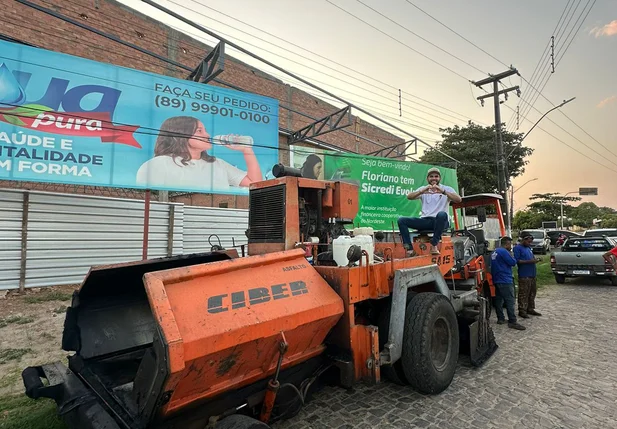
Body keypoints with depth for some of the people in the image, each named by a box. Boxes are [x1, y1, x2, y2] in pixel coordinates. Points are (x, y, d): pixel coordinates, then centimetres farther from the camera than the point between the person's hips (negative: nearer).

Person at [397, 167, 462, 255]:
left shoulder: (447, 189, 7)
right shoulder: (423, 189, 12)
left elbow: (458, 199, -12)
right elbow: (409, 196, -7)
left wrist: (443, 192, -29)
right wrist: (422, 191, -28)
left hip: (441, 221, -2)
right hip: (425, 221, 3)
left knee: (442, 214, -38)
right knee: (401, 220, -17)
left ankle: (434, 245, -27)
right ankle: (409, 249, -24)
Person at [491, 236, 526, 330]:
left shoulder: (495, 252, 16)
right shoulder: (504, 252, -14)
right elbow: (513, 262, -14)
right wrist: (510, 254, 0)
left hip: (496, 280, 10)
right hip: (505, 280, -10)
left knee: (499, 300, 12)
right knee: (510, 301, -8)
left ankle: (500, 319, 18)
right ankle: (512, 322, -9)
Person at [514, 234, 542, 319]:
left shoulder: (529, 248, 18)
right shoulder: (517, 248, -9)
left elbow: (531, 257, 26)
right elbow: (517, 261, -15)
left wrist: (535, 259, 4)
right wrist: (529, 261, -20)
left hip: (532, 274, 9)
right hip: (524, 275, -9)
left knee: (532, 292, 15)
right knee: (523, 294, -5)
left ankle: (530, 309, 25)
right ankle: (522, 311, 1)